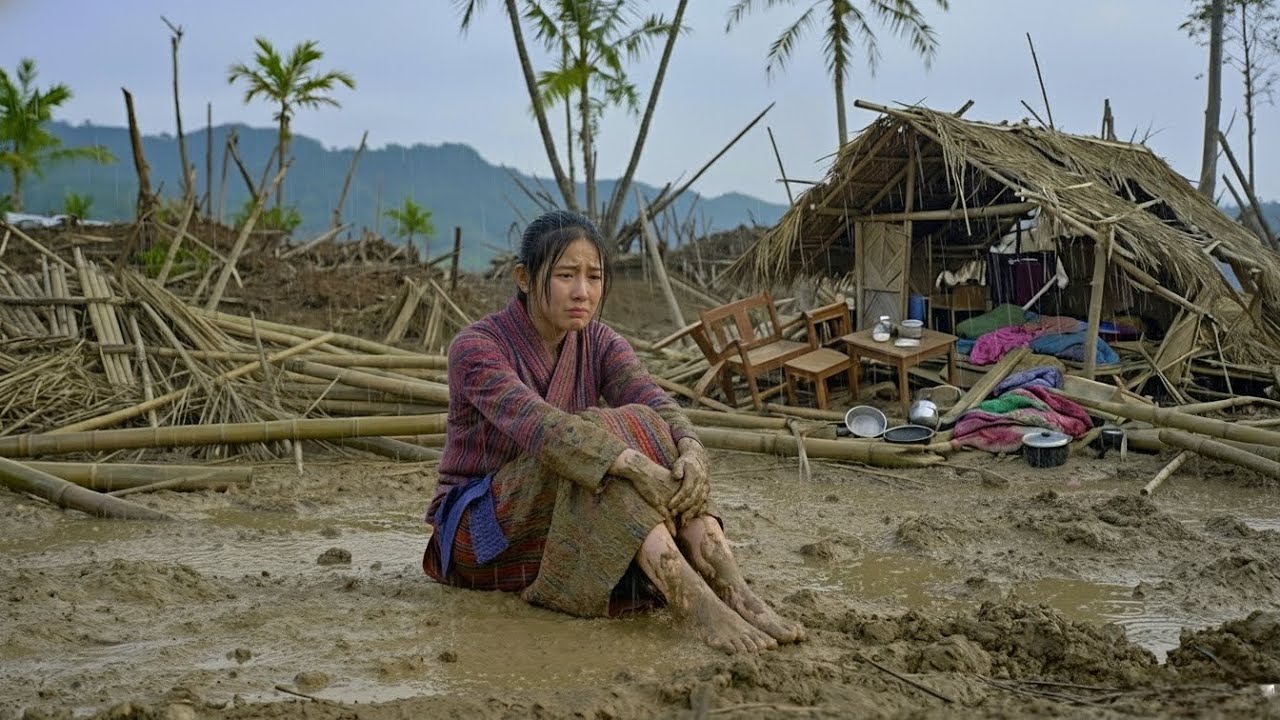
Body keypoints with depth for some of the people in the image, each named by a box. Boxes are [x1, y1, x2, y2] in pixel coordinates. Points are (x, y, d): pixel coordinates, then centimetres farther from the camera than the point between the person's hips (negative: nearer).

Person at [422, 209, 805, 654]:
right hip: (481, 534, -5)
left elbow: (655, 403, -18)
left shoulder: (599, 344, 1)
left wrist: (691, 449, -40)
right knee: (612, 435, -32)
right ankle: (695, 604, -49)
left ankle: (735, 593, -39)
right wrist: (633, 463, -47)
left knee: (647, 431, -24)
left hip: (576, 528, 5)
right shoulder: (475, 348, -16)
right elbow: (536, 423, -34)